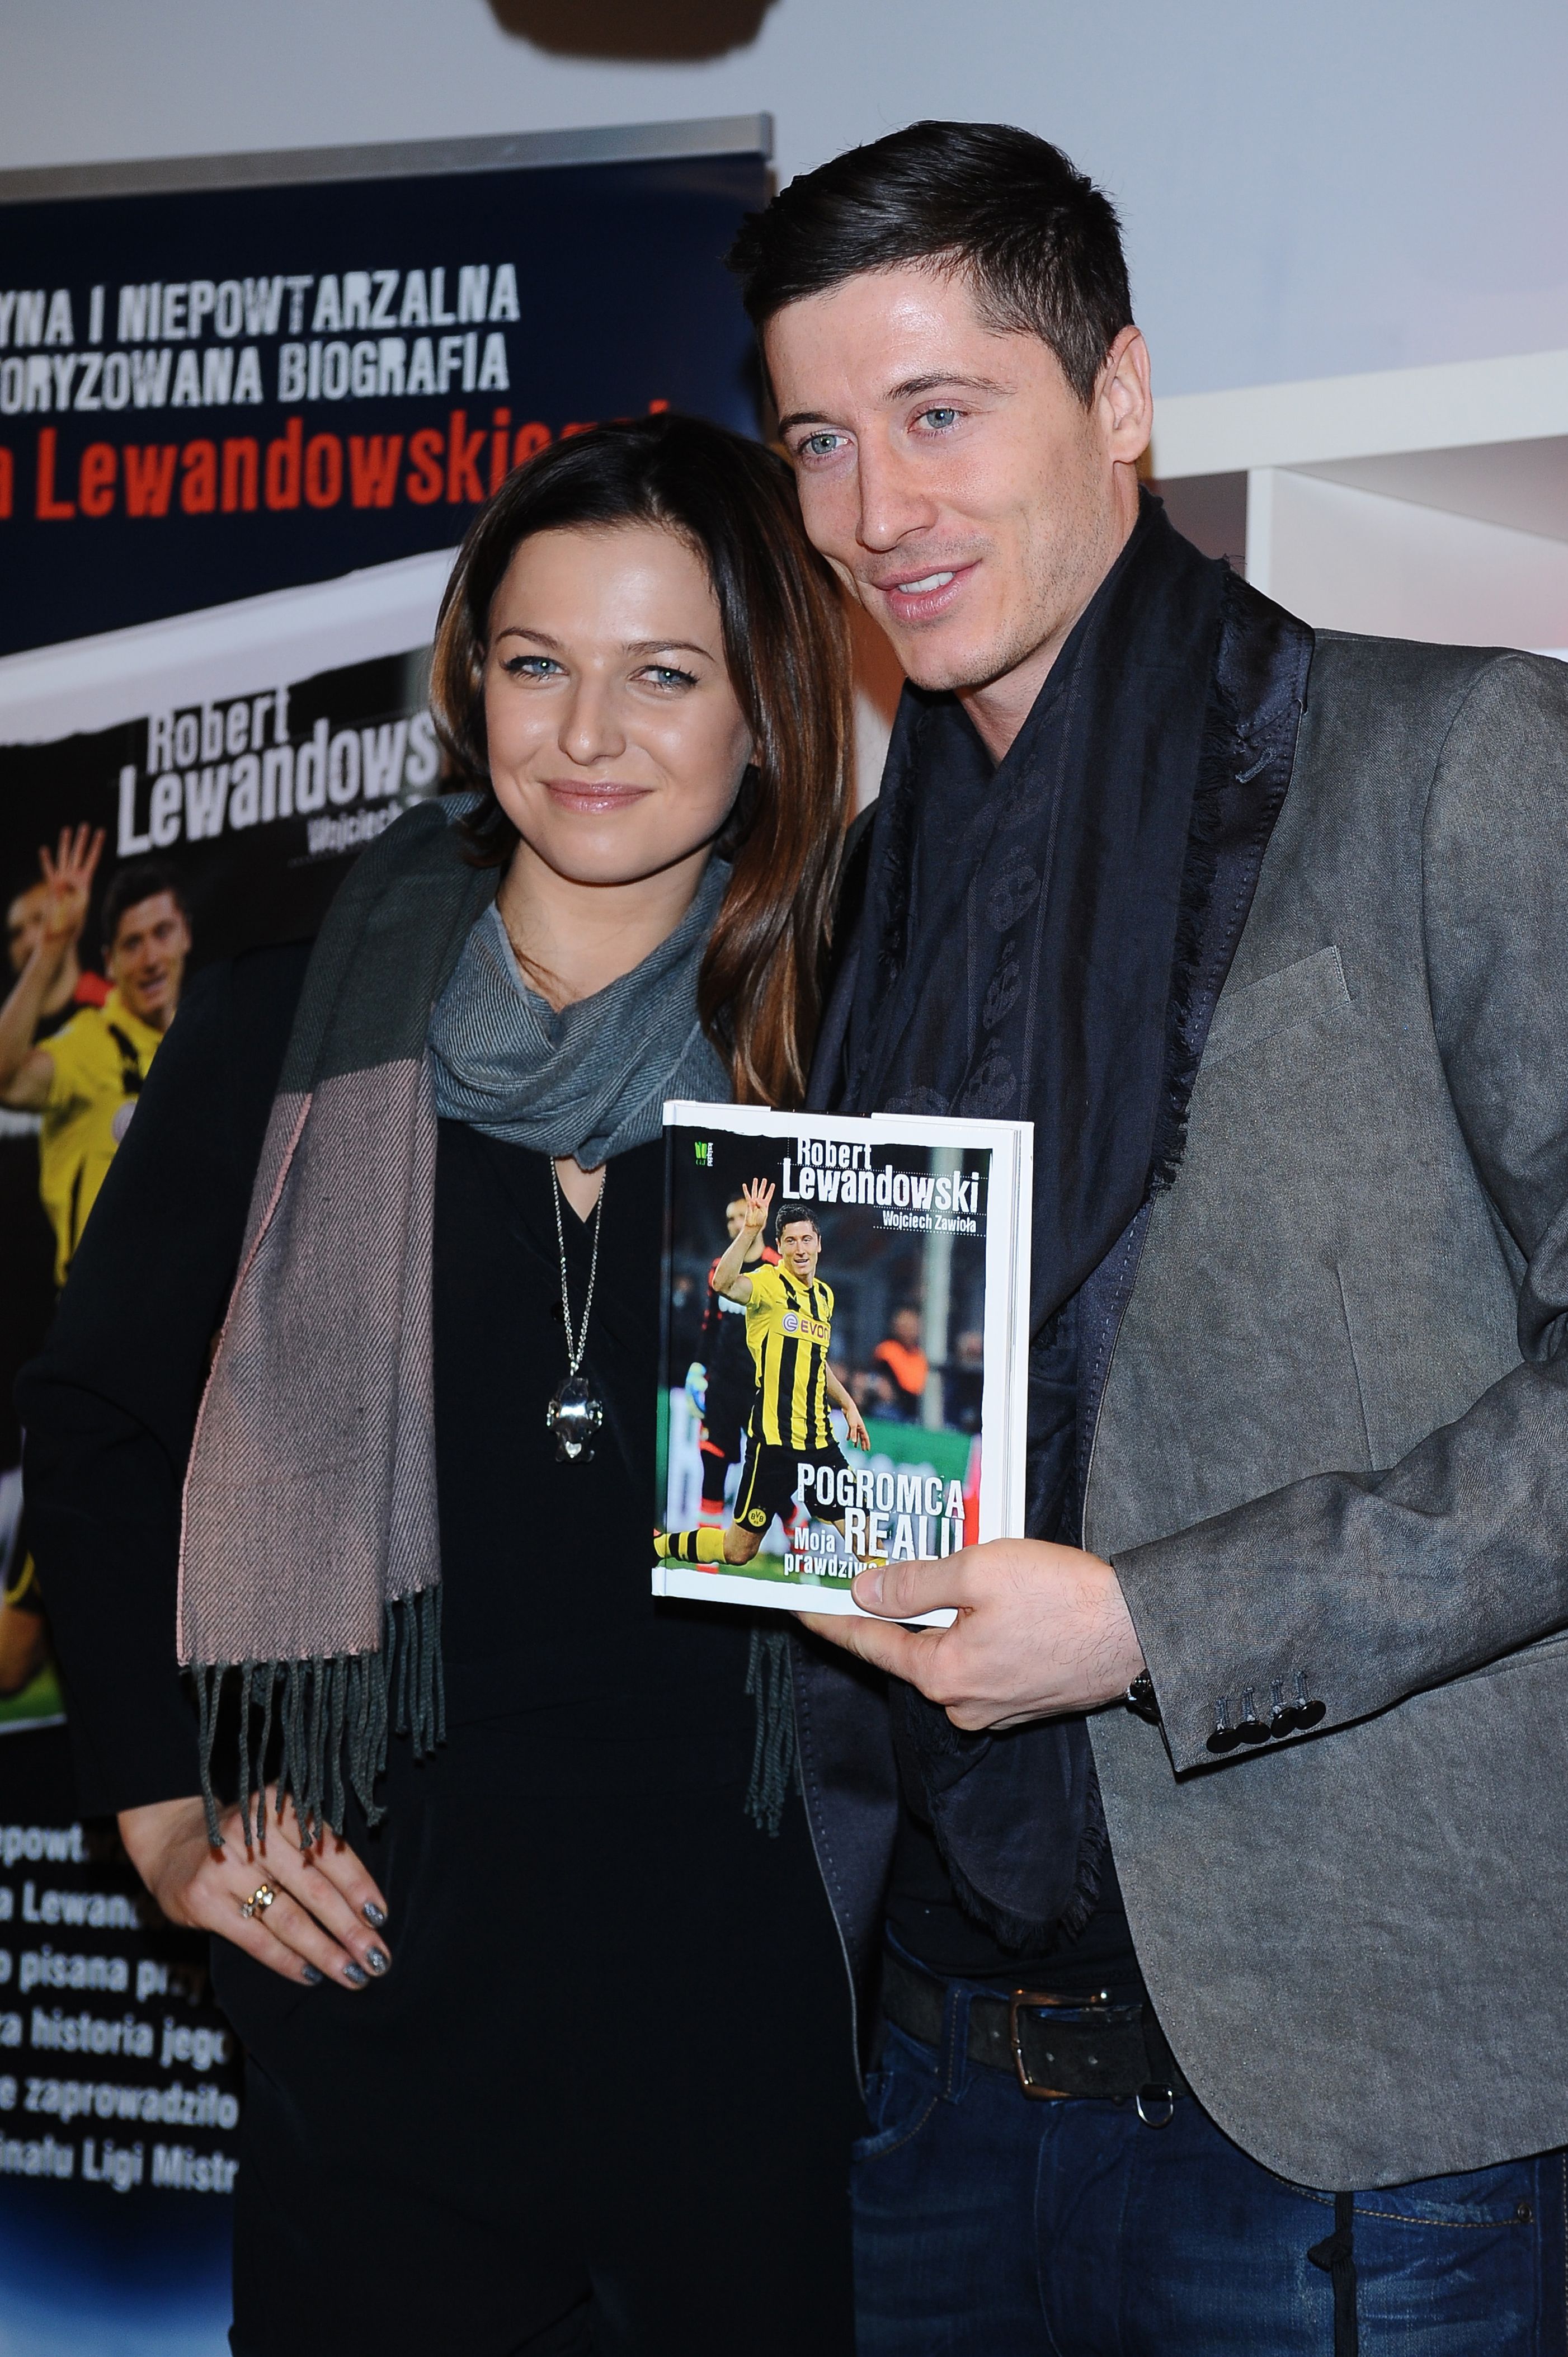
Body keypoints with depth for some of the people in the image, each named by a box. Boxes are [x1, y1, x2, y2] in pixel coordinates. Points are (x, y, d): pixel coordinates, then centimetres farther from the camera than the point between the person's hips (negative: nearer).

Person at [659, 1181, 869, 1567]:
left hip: (819, 1440, 6)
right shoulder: (769, 1283, -9)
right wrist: (751, 1228, -40)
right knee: (738, 1550, 1)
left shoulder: (824, 1295, 13)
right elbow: (723, 1283, -33)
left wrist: (848, 1405, 26)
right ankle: (658, 1545, 23)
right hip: (773, 1440, -6)